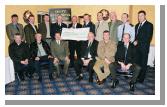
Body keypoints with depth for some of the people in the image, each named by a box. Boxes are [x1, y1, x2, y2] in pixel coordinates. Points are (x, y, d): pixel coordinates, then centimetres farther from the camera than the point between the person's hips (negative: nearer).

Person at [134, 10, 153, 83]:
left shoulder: (149, 25, -4)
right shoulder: (137, 25, 18)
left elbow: (148, 37, -13)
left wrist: (138, 42, -13)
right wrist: (135, 41, -2)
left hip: (144, 48, -5)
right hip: (137, 47, 6)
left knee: (143, 63, 2)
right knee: (137, 62, 8)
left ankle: (141, 78, 11)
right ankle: (137, 76, 17)